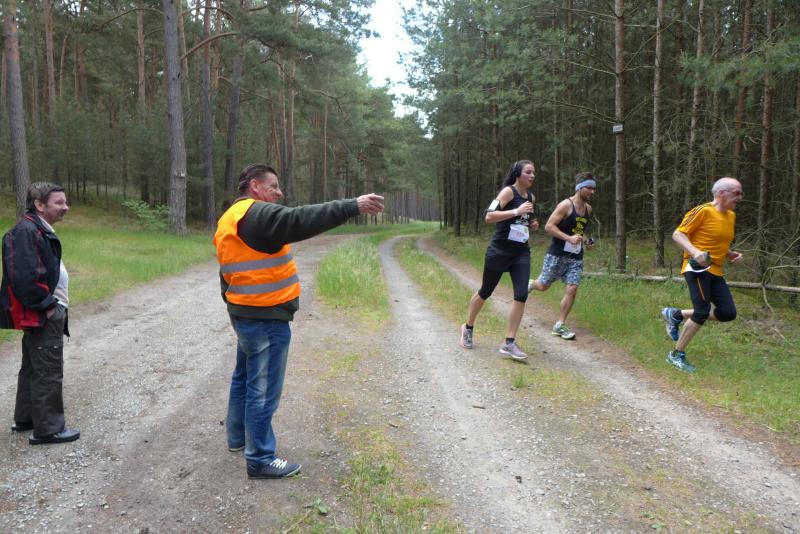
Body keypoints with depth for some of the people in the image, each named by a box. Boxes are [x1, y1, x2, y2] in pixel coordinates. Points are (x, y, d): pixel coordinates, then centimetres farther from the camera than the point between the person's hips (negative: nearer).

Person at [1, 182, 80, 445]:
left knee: (33, 367, 20)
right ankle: (48, 428, 9)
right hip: (43, 315, -11)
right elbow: (24, 276, -28)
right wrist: (46, 304, -18)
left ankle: (25, 419, 34)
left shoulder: (40, 230, 11)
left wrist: (50, 301, 13)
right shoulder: (26, 231, -20)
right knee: (49, 372, -1)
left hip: (45, 312, 11)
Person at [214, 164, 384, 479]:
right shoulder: (256, 214, -17)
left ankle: (238, 437, 39)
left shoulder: (231, 219, 15)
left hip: (245, 314, 11)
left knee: (244, 377, 23)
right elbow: (300, 221, -31)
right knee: (263, 389, -3)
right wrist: (352, 207, -32)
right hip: (265, 318, -11)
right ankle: (260, 459, 6)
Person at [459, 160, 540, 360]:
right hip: (500, 250, -6)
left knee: (521, 295, -9)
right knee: (485, 292, 9)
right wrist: (516, 211, -27)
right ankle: (468, 328, 33)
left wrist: (532, 225, 6)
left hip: (522, 252, 6)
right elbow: (489, 216, -22)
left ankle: (509, 343, -2)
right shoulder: (508, 191, -11)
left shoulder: (530, 197, 12)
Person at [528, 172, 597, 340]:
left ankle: (559, 326, 4)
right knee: (543, 286, 7)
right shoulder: (566, 205, -12)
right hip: (557, 255, -5)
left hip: (576, 257, 5)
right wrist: (569, 238, -25)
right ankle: (530, 285, 44)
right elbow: (548, 226, -16)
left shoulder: (588, 209, 10)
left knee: (572, 290, -6)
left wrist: (585, 241, 6)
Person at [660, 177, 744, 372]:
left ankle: (676, 314, 14)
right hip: (697, 268, -8)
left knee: (728, 313, 0)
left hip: (716, 271, 8)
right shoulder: (703, 211, -11)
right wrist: (695, 252, -28)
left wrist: (731, 254, 8)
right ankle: (677, 355, 2)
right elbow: (678, 234, -13)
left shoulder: (731, 216, 15)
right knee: (702, 312, -13)